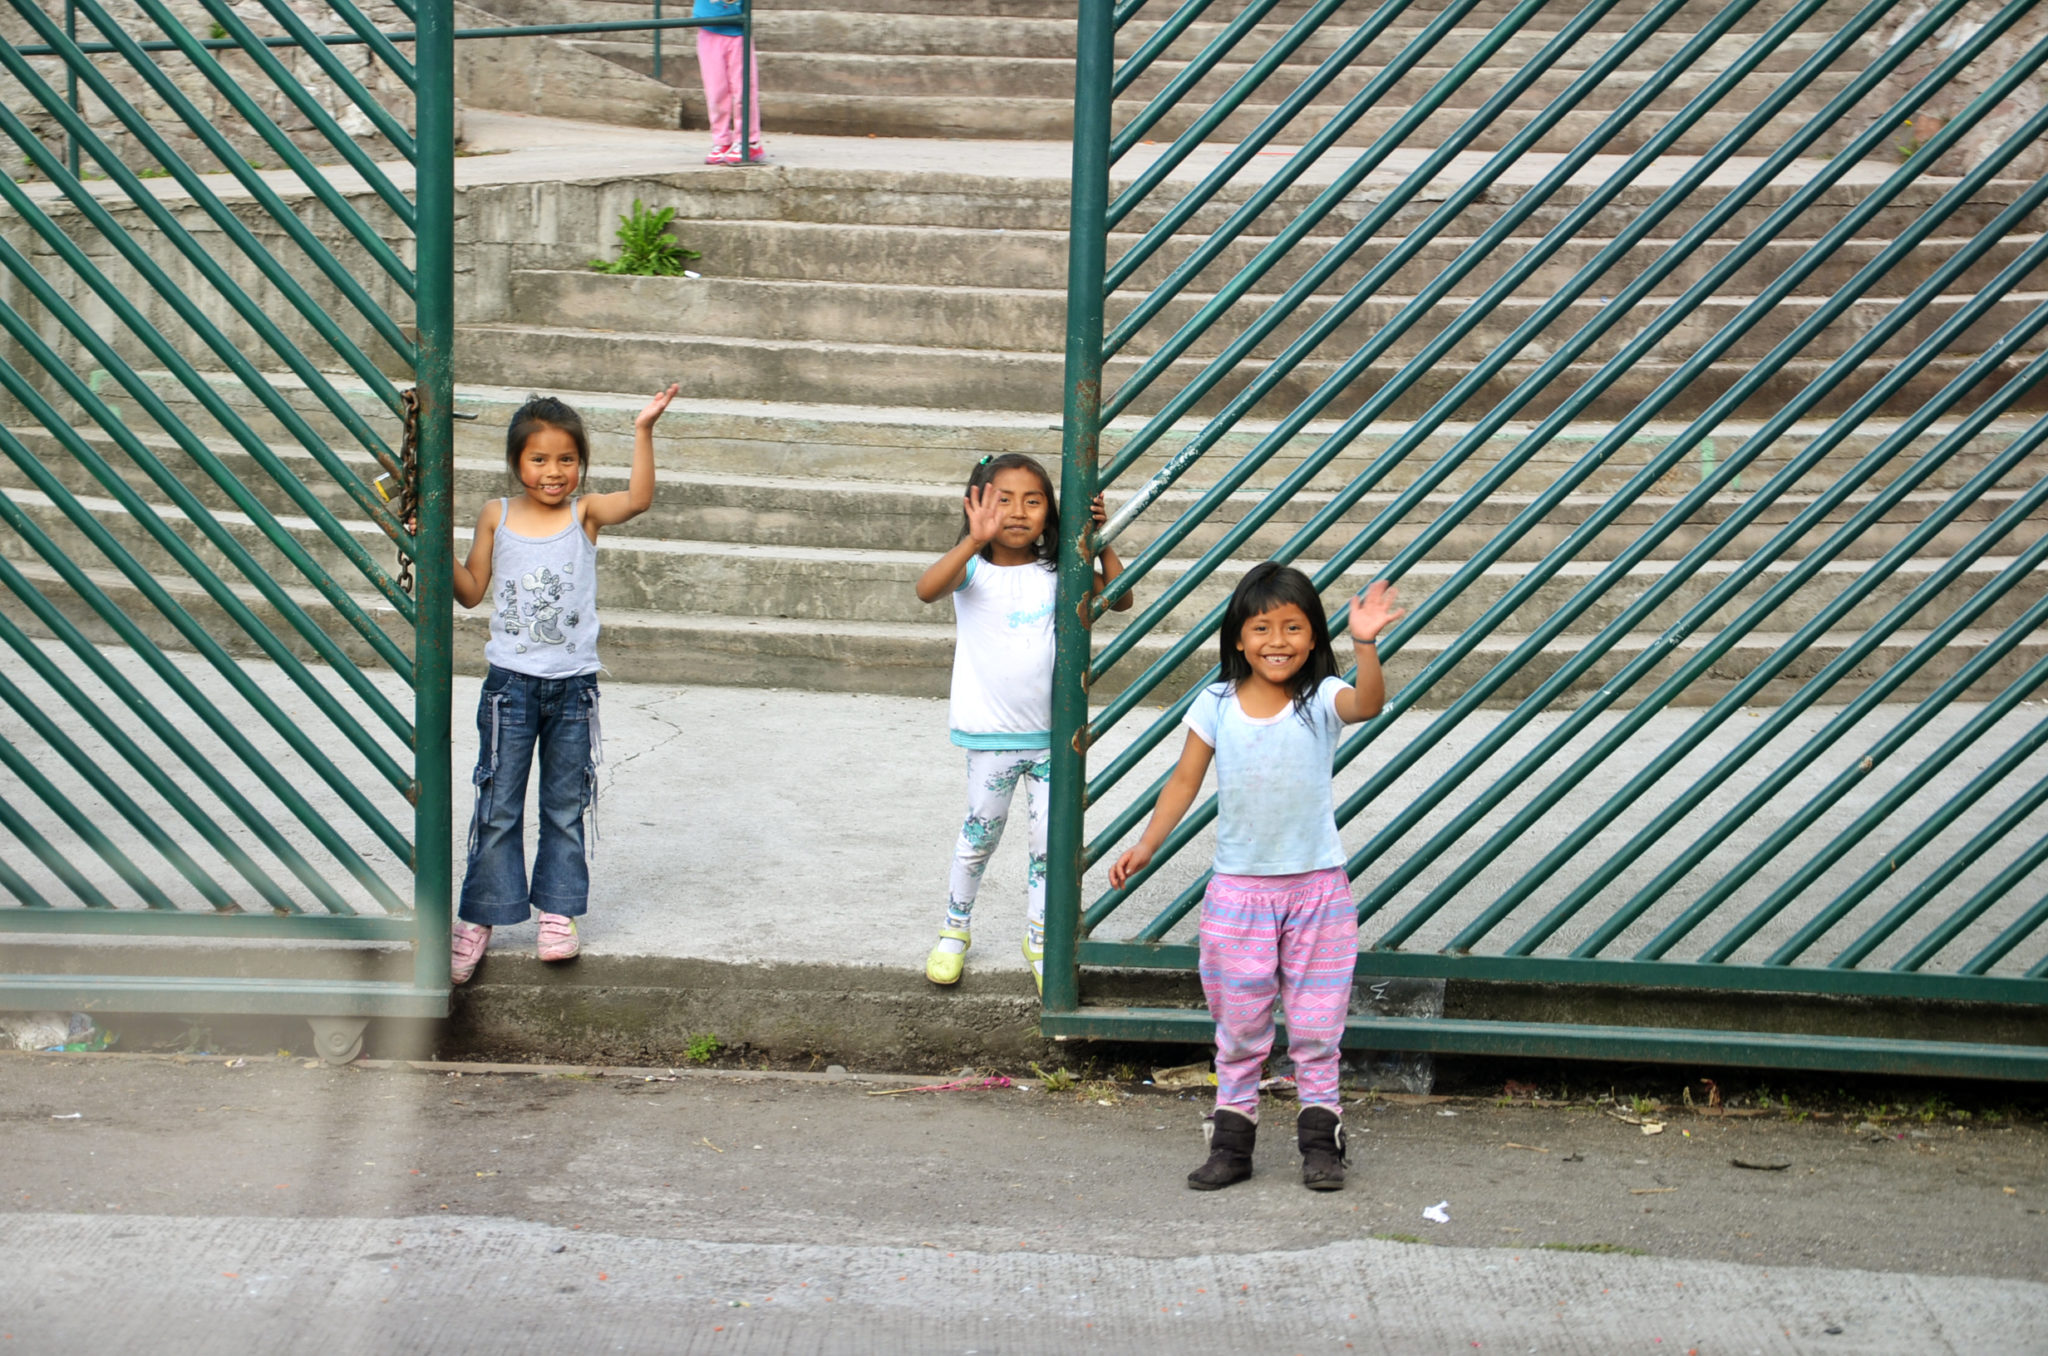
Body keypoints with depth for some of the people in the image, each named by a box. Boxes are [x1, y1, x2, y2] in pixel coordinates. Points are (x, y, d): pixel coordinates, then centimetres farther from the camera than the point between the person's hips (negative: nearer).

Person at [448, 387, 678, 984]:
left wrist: (643, 432, -30)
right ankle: (479, 916, 11)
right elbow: (472, 591, 7)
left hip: (573, 687, 0)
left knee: (566, 806, 10)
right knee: (498, 806, 3)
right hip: (511, 684, 0)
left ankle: (558, 909, 21)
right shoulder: (497, 515, 1)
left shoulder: (585, 513, -2)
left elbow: (637, 499, -21)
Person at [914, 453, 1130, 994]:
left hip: (1051, 733, 3)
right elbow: (927, 589, -30)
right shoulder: (973, 570, -10)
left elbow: (1120, 599, 3)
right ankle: (955, 930, 33)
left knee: (1050, 839, 7)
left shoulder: (1056, 573, 1)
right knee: (980, 834, 12)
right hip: (990, 734, -2)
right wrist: (976, 540, -42)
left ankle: (1039, 940, 26)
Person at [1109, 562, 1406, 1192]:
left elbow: (1368, 703, -28)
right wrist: (1146, 846, -3)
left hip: (1317, 887, -1)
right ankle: (1231, 1138, 19)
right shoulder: (1216, 706, -1)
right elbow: (1185, 781, 4)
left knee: (1316, 1025, 6)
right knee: (1238, 1026, 10)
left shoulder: (1322, 701, -7)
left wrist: (1366, 644, -45)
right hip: (1238, 887, 1)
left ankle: (1320, 1137, 17)